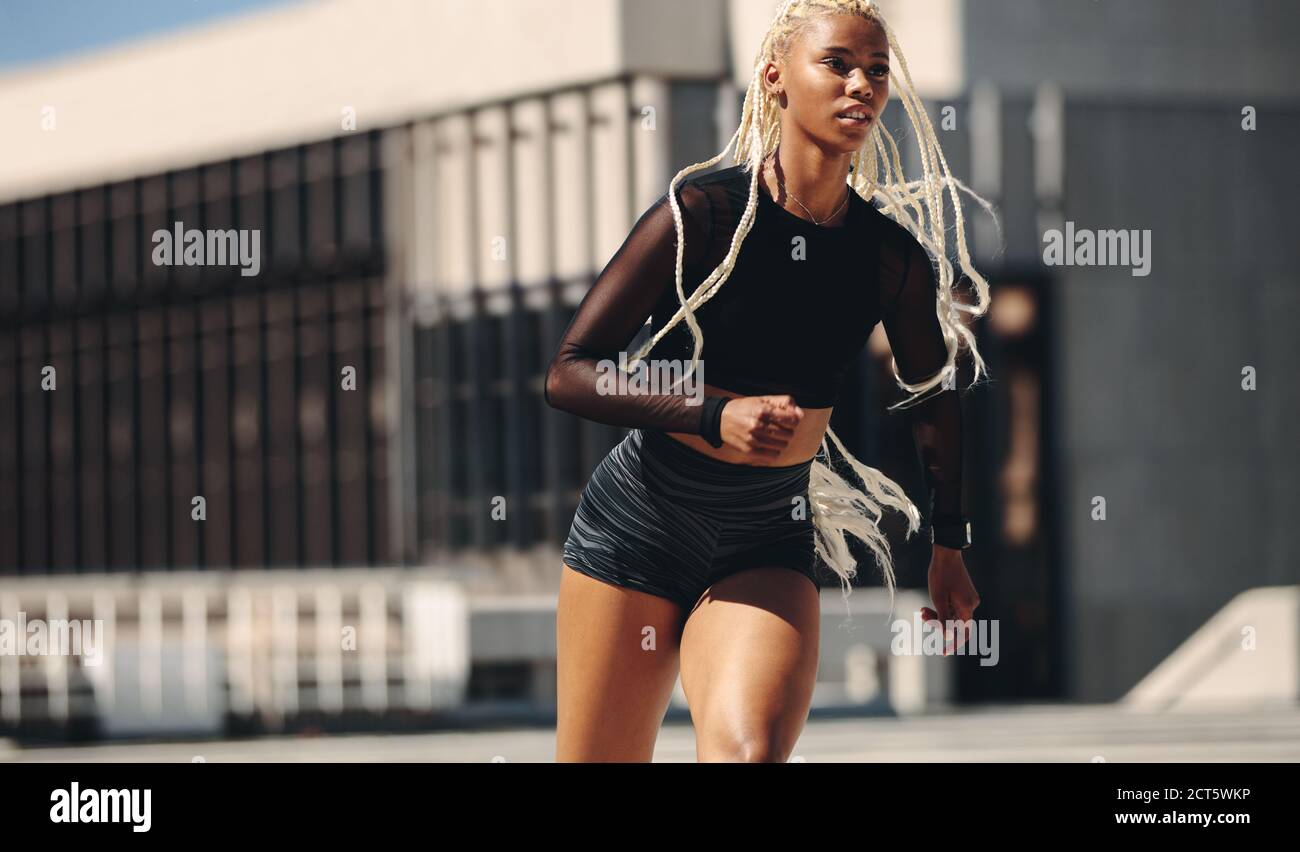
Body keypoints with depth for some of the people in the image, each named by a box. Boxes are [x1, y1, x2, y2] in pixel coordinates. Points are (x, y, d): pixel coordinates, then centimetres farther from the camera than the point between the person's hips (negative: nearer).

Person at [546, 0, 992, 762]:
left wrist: (950, 545, 25)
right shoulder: (703, 212, -10)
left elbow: (934, 394, 20)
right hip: (635, 526, -1)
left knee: (753, 747, -28)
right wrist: (714, 417, -20)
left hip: (768, 548, 2)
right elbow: (570, 373, -8)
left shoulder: (894, 255, 0)